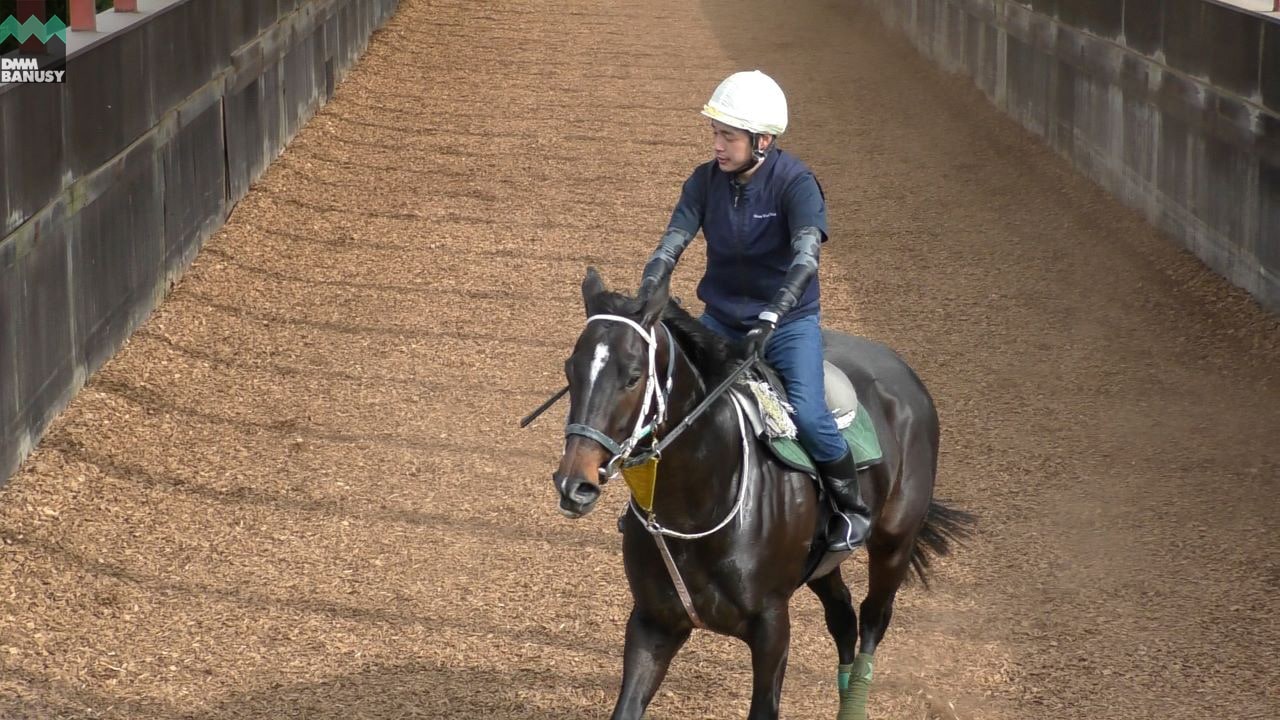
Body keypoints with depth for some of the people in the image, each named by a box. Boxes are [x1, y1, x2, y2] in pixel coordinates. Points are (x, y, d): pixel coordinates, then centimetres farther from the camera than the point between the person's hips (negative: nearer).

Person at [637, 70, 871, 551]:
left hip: (788, 322, -5)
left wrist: (771, 317, -44)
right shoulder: (706, 181, -3)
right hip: (720, 320, 5)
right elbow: (671, 244, -9)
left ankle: (854, 509, -1)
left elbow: (806, 255, -30)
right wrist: (642, 304, -26)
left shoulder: (795, 183, -17)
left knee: (808, 416, -24)